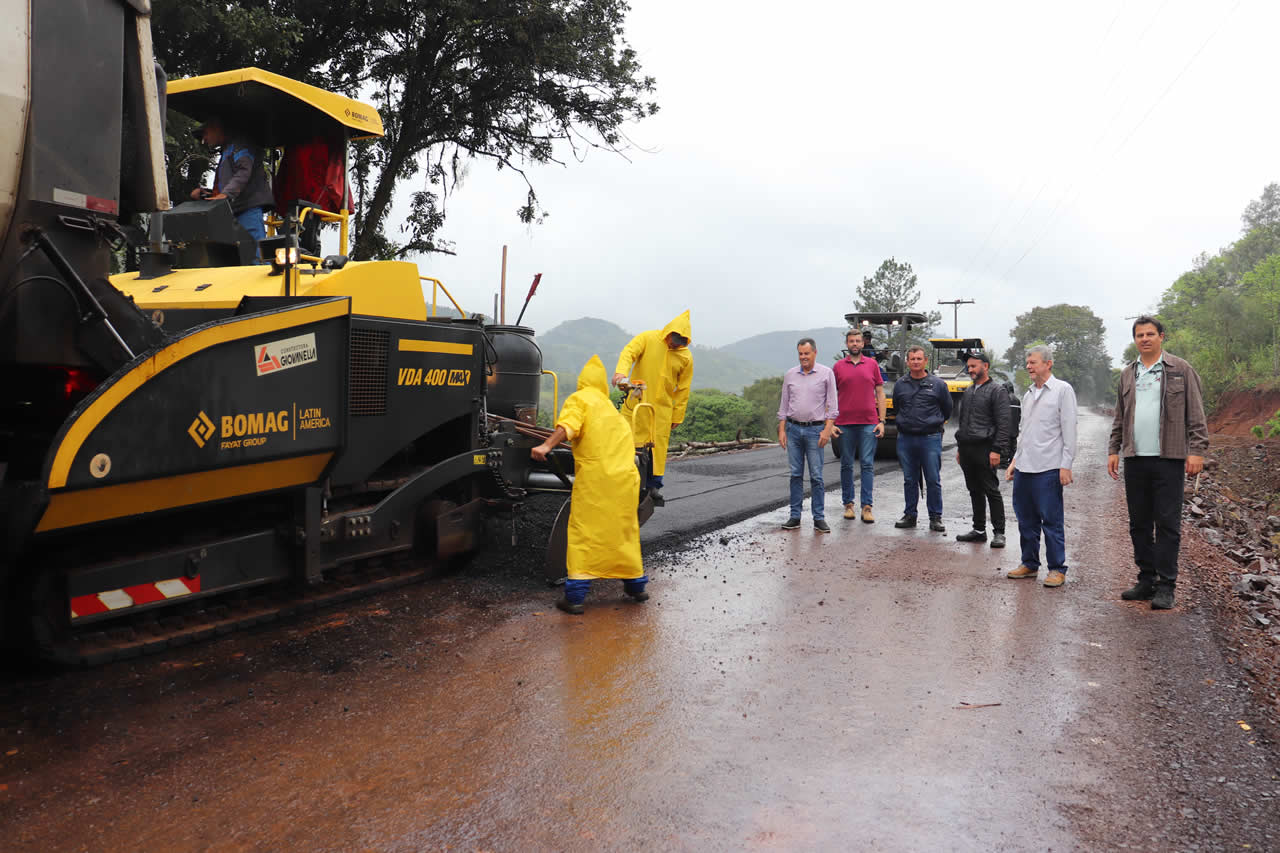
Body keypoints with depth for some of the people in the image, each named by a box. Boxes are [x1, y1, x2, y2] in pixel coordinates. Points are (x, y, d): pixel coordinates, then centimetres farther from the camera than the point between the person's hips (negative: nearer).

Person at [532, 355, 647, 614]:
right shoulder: (611, 408, 26)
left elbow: (568, 426, -16)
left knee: (583, 534, -3)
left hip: (594, 476, -6)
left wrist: (547, 445, -26)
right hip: (625, 477, 6)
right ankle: (636, 585, 29)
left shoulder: (579, 399, 4)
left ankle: (576, 595, -7)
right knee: (625, 531, 19)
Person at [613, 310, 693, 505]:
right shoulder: (648, 339, -3)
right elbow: (629, 352, -18)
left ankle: (654, 486, 11)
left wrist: (677, 416, 7)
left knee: (659, 445, 1)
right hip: (636, 403, -2)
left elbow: (683, 389, 7)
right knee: (631, 441, 0)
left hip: (662, 408, 2)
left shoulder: (686, 357, 2)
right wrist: (621, 372, -37)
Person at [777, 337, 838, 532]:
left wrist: (827, 429, -10)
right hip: (793, 428, 3)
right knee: (796, 474, 6)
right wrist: (781, 430, 5)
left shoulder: (826, 373, 0)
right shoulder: (790, 375, 9)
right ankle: (795, 516, 11)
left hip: (815, 430, -3)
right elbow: (784, 404, 12)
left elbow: (832, 405, -1)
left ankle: (819, 518, 4)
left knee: (816, 476, -3)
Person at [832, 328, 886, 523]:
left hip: (868, 423, 0)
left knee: (868, 464, -3)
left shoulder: (872, 364, 8)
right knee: (846, 465, 6)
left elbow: (880, 394, 8)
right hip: (845, 424, 1)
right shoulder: (838, 366, 7)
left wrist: (881, 421, 0)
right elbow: (832, 397, 8)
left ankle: (867, 507, -2)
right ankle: (848, 504, 16)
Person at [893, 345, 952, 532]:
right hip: (905, 438, 3)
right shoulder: (900, 385, 7)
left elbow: (947, 410, 13)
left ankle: (935, 517, 8)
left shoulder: (938, 384, 0)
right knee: (909, 480, 10)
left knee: (933, 481, -1)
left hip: (930, 439, -2)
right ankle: (909, 515, 18)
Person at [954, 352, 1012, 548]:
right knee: (975, 491, 12)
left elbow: (1003, 423, -11)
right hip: (966, 449, 7)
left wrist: (997, 450, -17)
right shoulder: (968, 392, 19)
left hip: (984, 449, -7)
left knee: (991, 491, -4)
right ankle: (979, 530, 20)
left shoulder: (997, 390, -5)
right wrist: (960, 448, 19)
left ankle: (998, 532, 1)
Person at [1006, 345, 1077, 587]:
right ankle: (1029, 564, 22)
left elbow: (1069, 430, -8)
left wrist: (1066, 465, -13)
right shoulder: (1028, 394, 17)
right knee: (1026, 519, 11)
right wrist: (1015, 460, 17)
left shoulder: (1062, 390, -3)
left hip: (1047, 468, -7)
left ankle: (1057, 569, 6)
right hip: (1024, 467, 7)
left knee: (1052, 520, -2)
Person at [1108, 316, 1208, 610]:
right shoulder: (1127, 374, 15)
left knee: (1167, 524, -3)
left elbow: (1196, 414, -1)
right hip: (1135, 459, 5)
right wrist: (1114, 450, 13)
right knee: (1139, 524, 8)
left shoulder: (1181, 370, 3)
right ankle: (1146, 580, 18)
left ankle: (1165, 586, 2)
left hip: (1169, 458, -4)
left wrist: (1197, 450, -8)